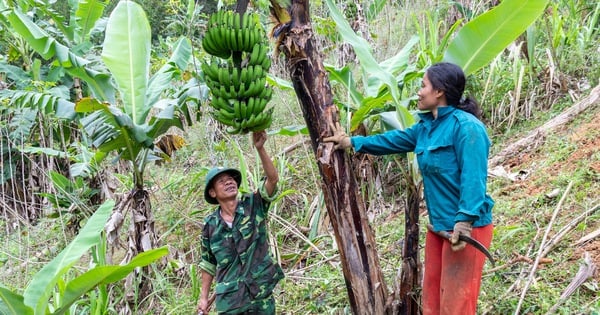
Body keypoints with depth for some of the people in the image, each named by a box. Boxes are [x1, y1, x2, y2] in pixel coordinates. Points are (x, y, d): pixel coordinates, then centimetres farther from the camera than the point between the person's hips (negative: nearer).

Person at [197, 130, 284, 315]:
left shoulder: (253, 206, -2)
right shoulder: (210, 225, 1)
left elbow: (273, 179, -18)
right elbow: (208, 263, 11)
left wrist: (260, 149, -28)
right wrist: (203, 296, 11)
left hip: (261, 295, 0)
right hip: (228, 299, 1)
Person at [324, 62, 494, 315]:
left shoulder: (466, 126, -17)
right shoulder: (426, 126, 10)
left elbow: (473, 179, -23)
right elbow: (393, 140, 22)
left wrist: (464, 223, -29)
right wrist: (352, 142, 22)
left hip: (466, 228, -9)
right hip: (439, 226, 9)